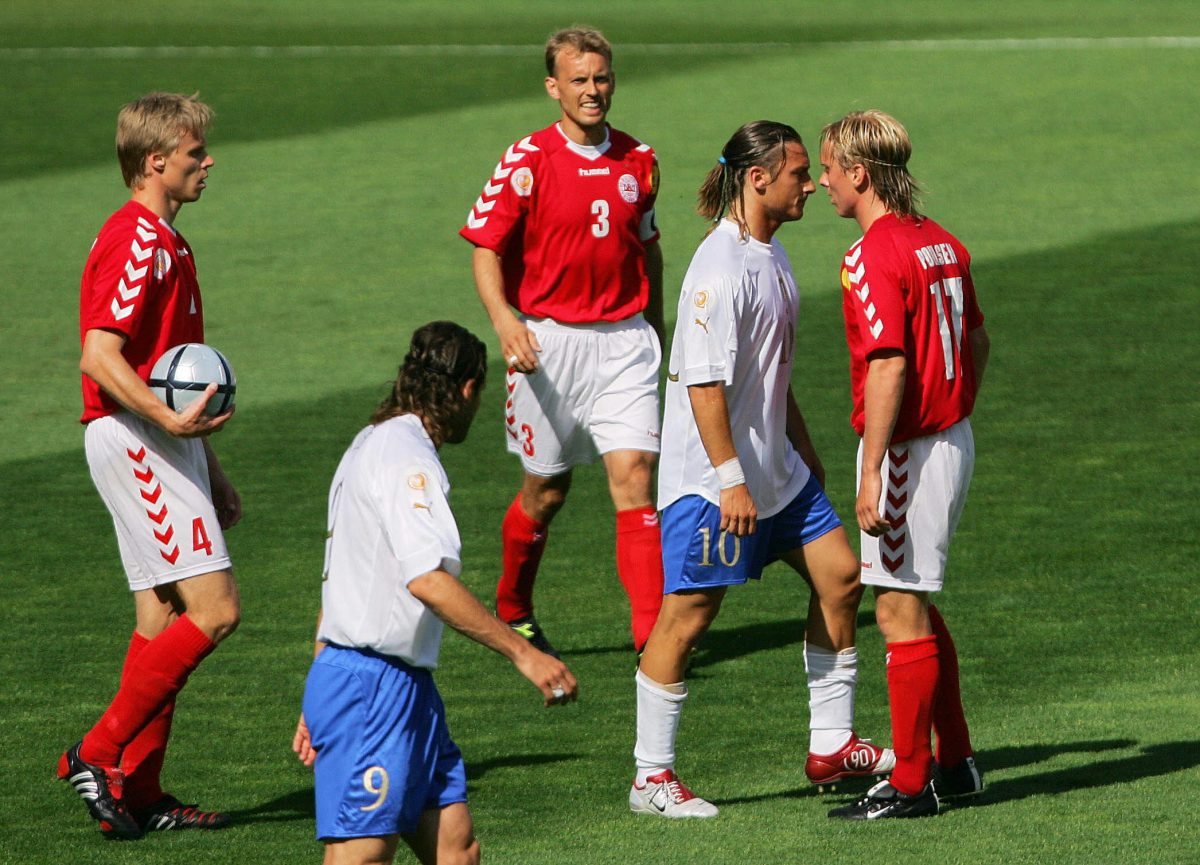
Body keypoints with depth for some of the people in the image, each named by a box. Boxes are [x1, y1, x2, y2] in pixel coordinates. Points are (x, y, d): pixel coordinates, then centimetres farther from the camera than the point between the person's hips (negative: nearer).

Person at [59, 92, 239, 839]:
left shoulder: (166, 244, 19)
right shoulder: (135, 241, -14)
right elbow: (99, 357, -22)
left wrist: (209, 466, 26)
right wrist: (168, 418, -33)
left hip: (161, 443, 10)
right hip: (133, 442, -10)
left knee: (164, 617, 8)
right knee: (214, 608, -13)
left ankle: (138, 790, 10)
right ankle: (101, 754, -10)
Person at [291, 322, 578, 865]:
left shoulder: (373, 445, 20)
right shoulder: (406, 457, -13)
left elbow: (335, 582, 24)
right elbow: (427, 579, -26)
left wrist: (320, 704, 28)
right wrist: (523, 653, -23)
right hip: (373, 687, -11)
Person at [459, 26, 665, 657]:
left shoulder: (637, 161, 6)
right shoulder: (527, 161, -7)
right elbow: (485, 249, -8)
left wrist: (654, 325, 23)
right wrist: (504, 318, -24)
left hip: (624, 341, 2)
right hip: (549, 343, -2)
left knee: (635, 478, -11)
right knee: (545, 491, 8)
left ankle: (652, 632, -16)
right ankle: (512, 615, 32)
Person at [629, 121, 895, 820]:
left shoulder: (771, 257, 11)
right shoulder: (721, 269, -19)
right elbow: (705, 382, -23)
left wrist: (803, 451, 27)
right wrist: (731, 479, -25)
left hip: (776, 470, 10)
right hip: (711, 478, -10)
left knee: (840, 577, 10)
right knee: (689, 615, -4)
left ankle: (832, 747, 20)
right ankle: (653, 777, 4)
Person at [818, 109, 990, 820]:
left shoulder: (874, 256, -18)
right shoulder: (940, 241, 10)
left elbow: (889, 366, -25)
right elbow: (977, 340, 18)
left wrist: (871, 475, -25)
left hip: (907, 450, -9)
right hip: (953, 437, 9)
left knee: (901, 613, -3)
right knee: (918, 607, 19)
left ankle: (911, 783, 2)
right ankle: (956, 763, 24)